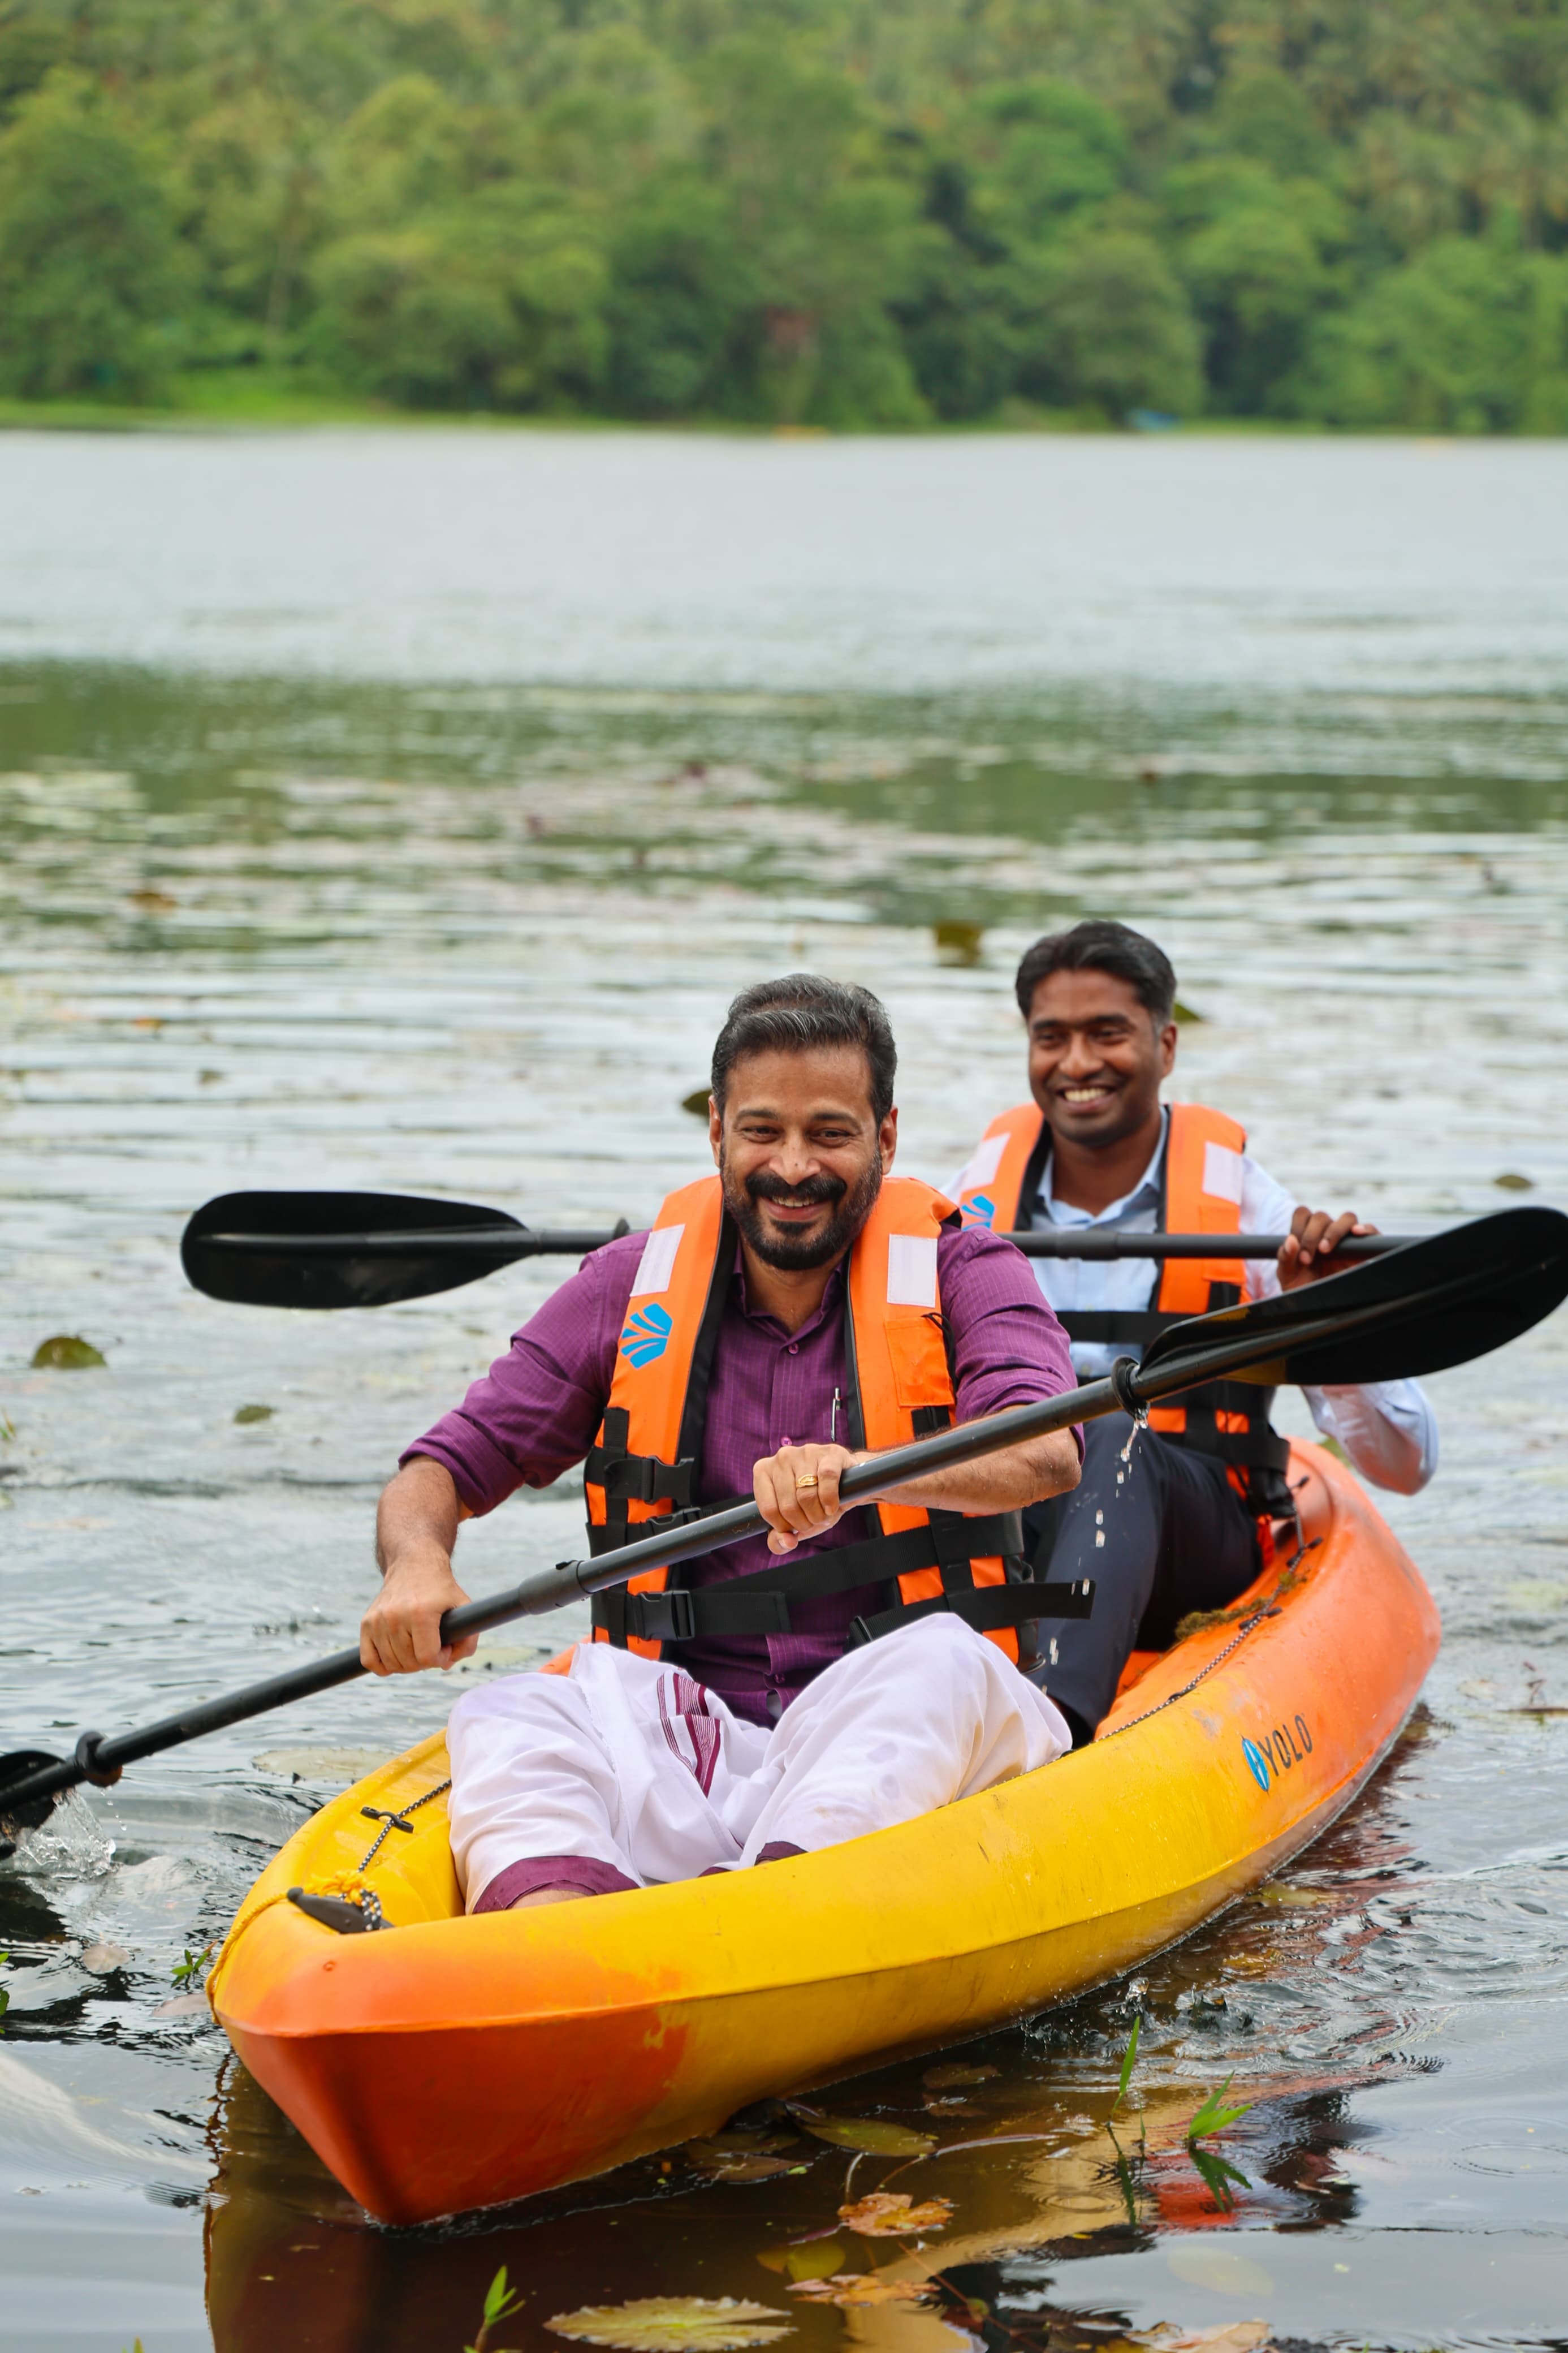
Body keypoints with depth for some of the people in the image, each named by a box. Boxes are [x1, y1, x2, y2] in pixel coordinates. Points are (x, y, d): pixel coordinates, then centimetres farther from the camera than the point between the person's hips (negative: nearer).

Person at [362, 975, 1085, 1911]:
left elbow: (1048, 1454, -17)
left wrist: (865, 1472, -37)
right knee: (508, 1722, -25)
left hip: (894, 1756, -2)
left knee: (945, 1661, -34)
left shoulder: (960, 1272, 4)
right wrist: (418, 1564, -16)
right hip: (678, 1750, 2)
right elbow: (441, 1472, 9)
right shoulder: (633, 1289, 11)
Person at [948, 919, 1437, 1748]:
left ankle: (1055, 1718, -58)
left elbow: (1405, 1465, -4)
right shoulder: (978, 1196, 9)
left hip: (1189, 1546, -2)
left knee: (1116, 1434, -36)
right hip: (1003, 1535, 2)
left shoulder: (1243, 1206, 0)